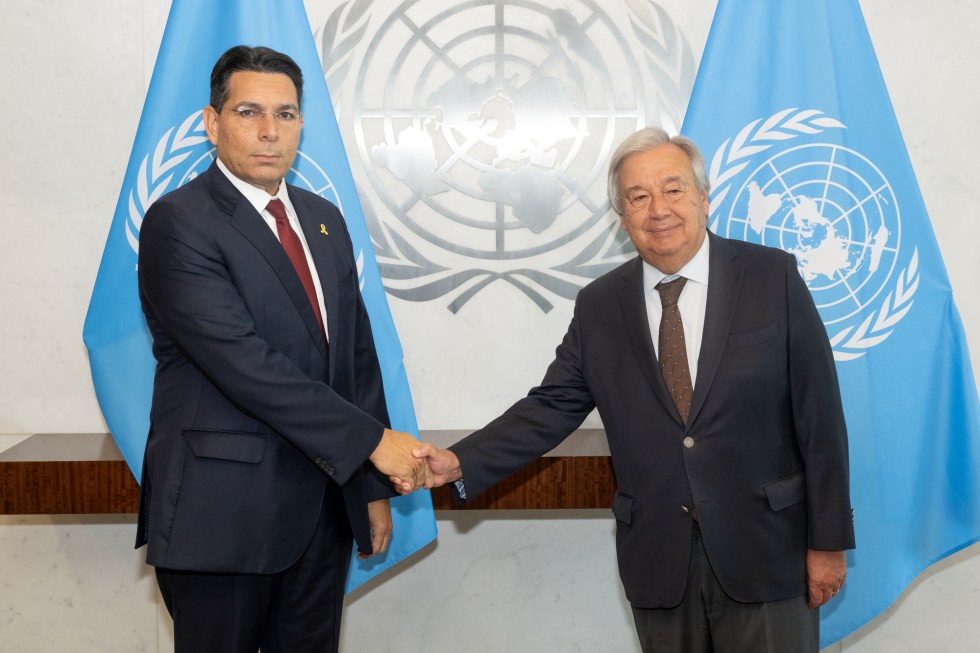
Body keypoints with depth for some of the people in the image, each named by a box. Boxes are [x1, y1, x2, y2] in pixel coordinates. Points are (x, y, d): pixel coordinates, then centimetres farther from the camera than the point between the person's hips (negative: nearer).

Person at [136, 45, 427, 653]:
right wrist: (372, 441, -20)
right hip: (222, 513, -6)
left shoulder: (326, 220, 11)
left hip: (325, 506, 6)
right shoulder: (178, 223, -11)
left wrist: (373, 487, 10)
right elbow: (243, 362, -21)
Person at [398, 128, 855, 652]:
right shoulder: (599, 306, 3)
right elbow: (552, 407, 3)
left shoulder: (773, 278, -4)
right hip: (658, 563, 2)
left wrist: (828, 541, -4)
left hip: (766, 552, -2)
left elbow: (818, 414, -4)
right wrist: (459, 463, -10)